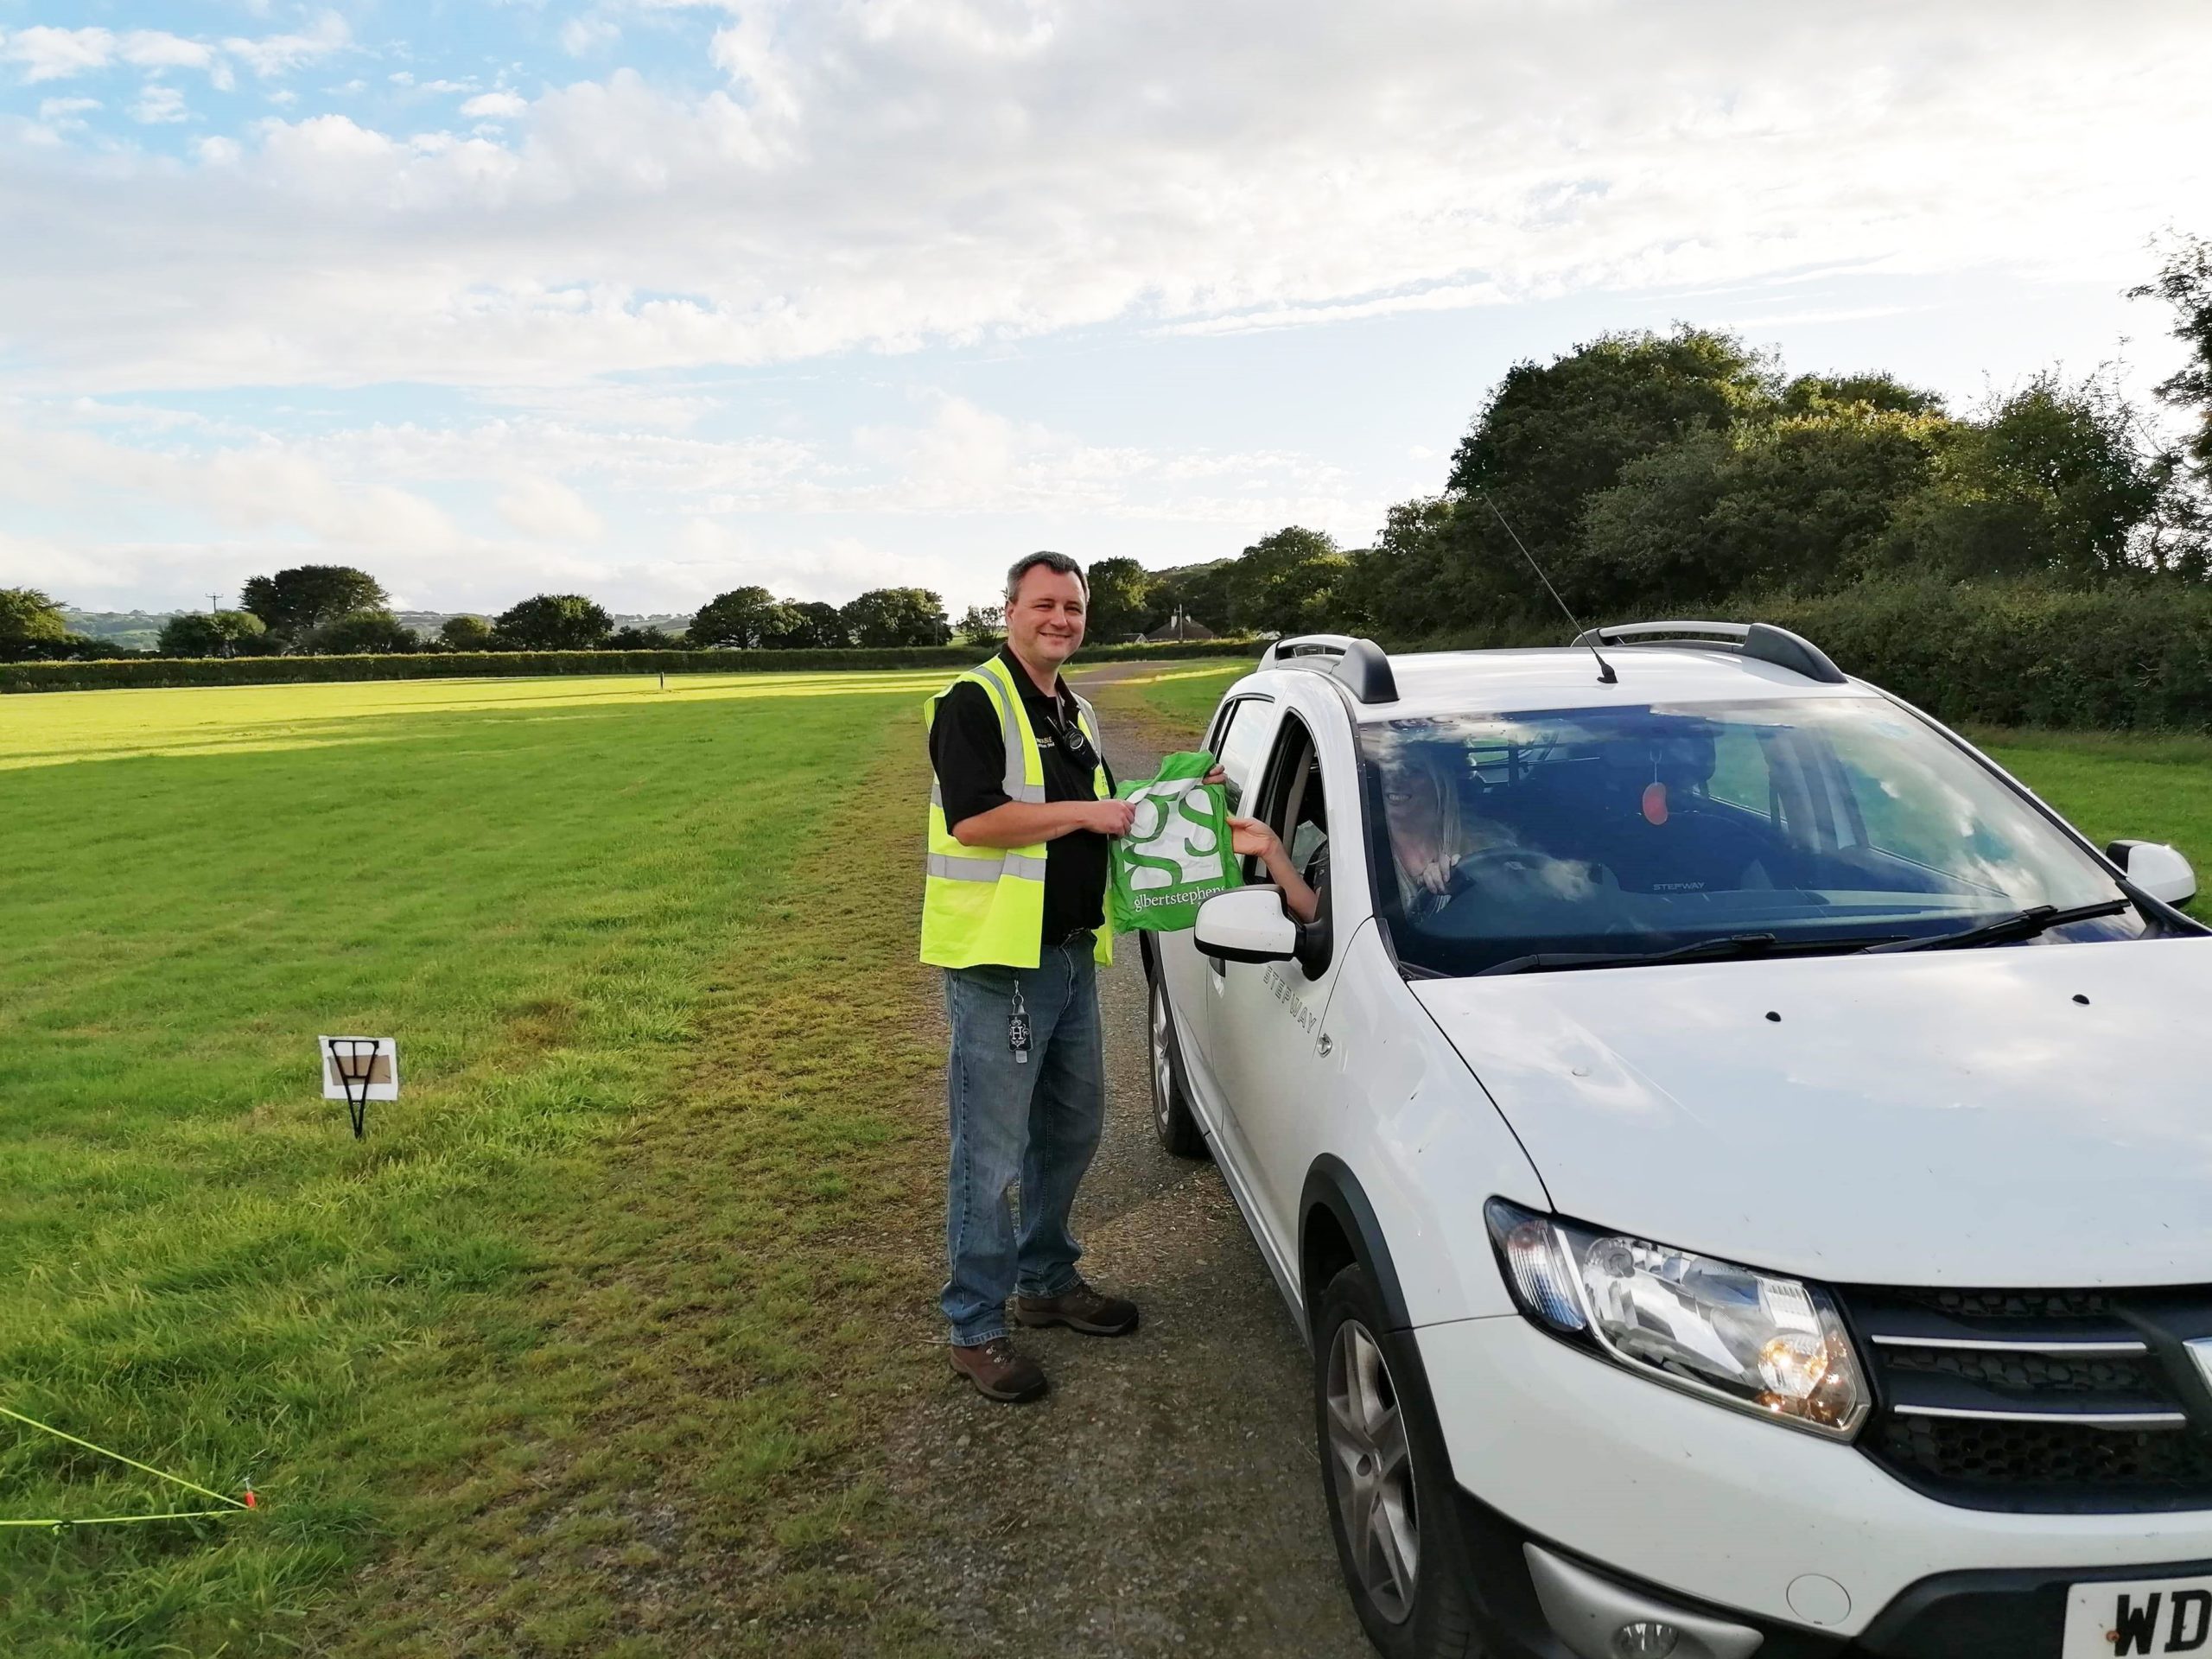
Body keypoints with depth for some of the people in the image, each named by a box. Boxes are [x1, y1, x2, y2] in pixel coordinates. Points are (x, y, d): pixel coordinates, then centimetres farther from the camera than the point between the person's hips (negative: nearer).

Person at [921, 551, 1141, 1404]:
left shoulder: (1076, 716, 17)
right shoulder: (973, 703, -10)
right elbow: (973, 818, -23)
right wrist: (1085, 812, -18)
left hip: (1070, 952, 9)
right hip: (997, 957, -9)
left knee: (1072, 1126, 19)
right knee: (992, 1150, -2)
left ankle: (1047, 1279, 36)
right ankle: (975, 1327, 11)